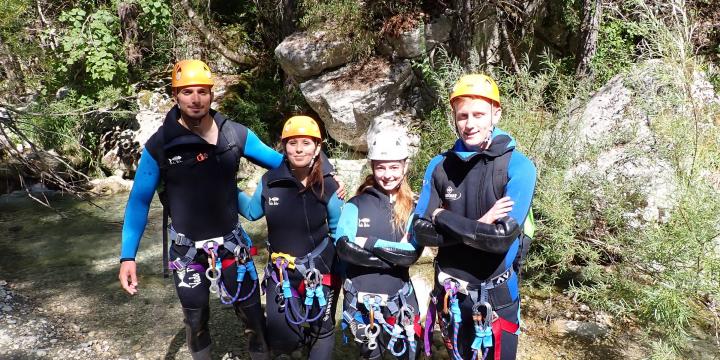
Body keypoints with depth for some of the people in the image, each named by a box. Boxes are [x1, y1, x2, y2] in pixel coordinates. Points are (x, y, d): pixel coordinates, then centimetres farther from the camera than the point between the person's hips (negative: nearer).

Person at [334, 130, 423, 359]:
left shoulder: (412, 208, -1)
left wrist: (370, 243, -19)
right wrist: (393, 257, -19)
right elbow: (344, 249, -16)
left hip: (399, 297, 1)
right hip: (361, 296, 0)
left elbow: (412, 253, -13)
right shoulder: (356, 205, -4)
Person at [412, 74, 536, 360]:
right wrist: (478, 226, -20)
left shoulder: (518, 167, -15)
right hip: (449, 292, 4)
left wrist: (443, 218, -16)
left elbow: (503, 237, -24)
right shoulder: (439, 166, -4)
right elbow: (422, 232, -9)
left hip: (495, 295, -3)